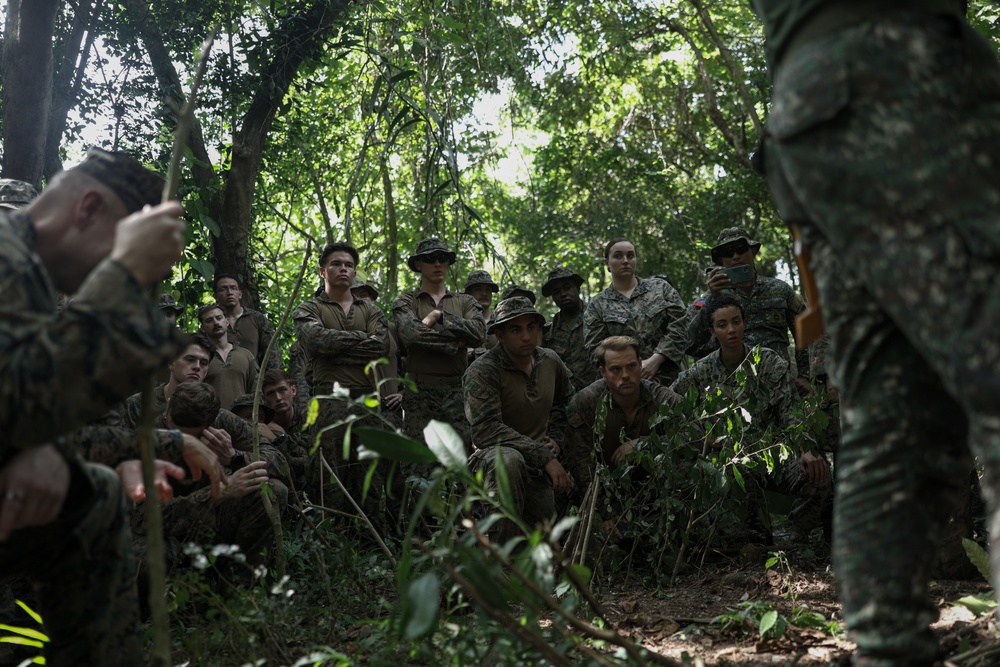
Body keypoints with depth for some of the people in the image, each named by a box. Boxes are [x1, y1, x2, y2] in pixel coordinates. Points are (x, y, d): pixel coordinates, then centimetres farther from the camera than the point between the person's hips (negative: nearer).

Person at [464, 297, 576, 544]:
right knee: (508, 458, -40)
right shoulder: (482, 372, -17)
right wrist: (545, 457, -30)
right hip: (490, 458, -6)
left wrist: (555, 438, 7)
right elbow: (486, 430, -28)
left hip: (537, 469, 6)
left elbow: (564, 401, 26)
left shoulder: (550, 362, 4)